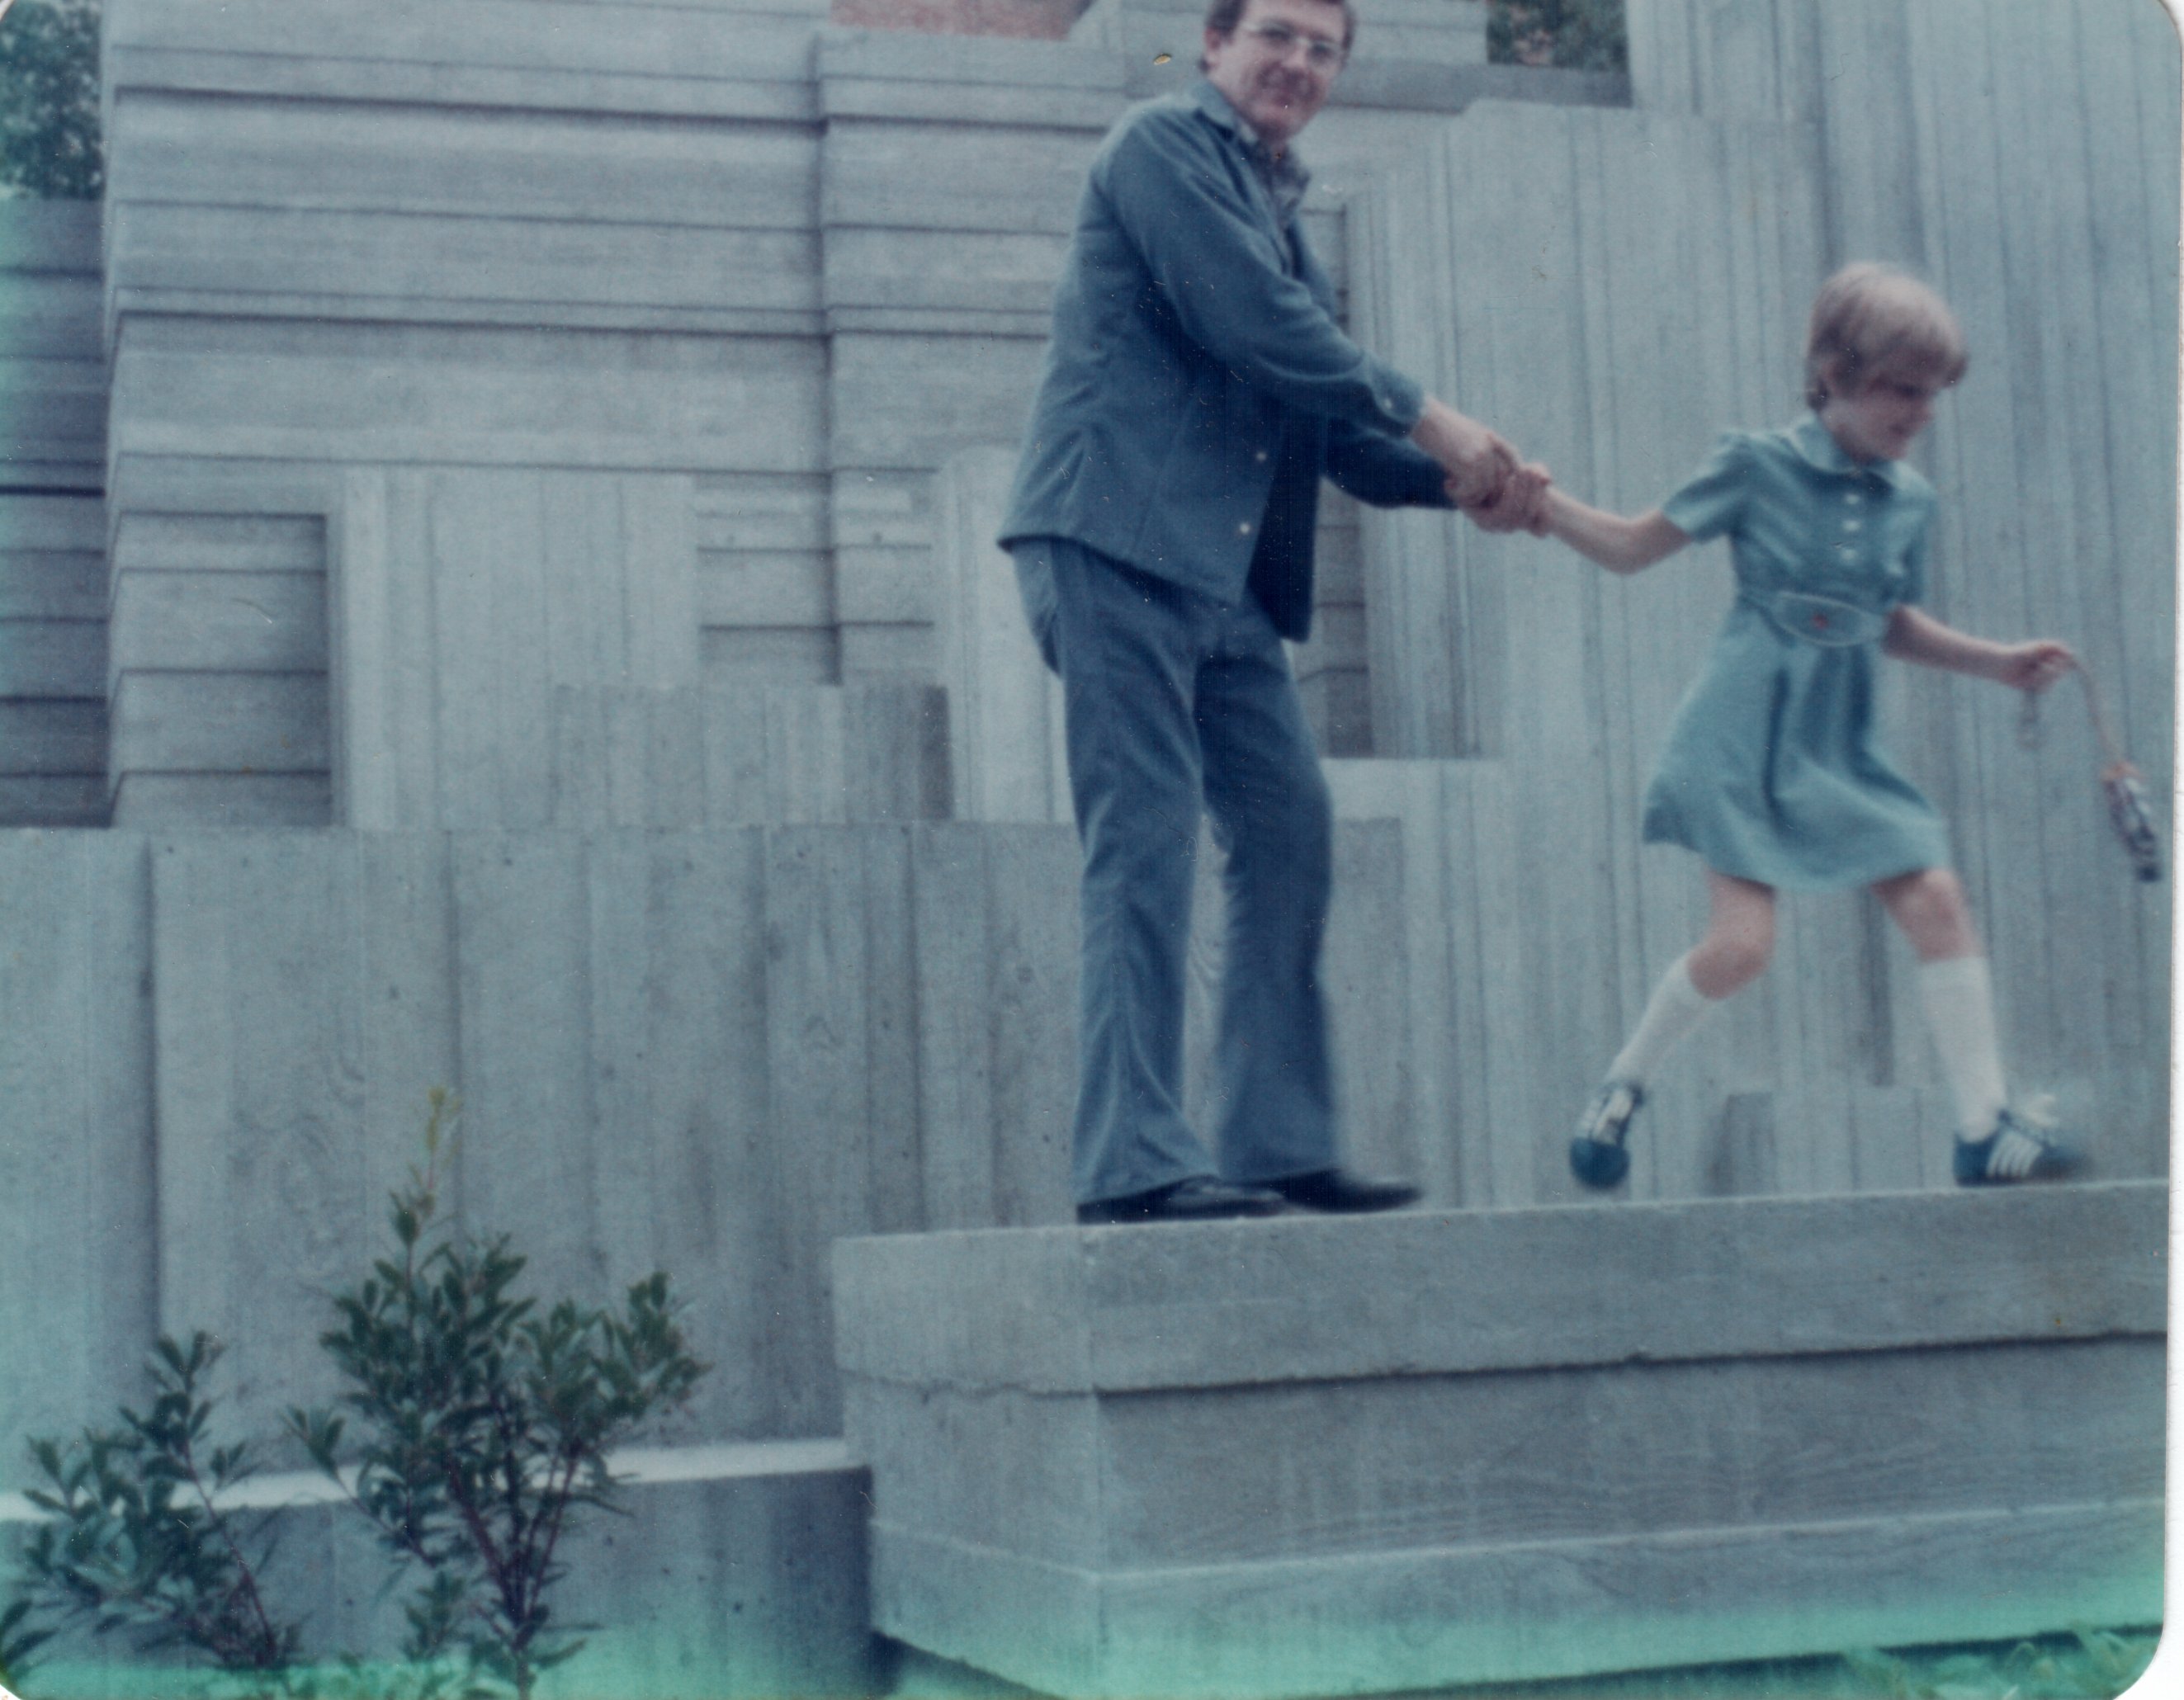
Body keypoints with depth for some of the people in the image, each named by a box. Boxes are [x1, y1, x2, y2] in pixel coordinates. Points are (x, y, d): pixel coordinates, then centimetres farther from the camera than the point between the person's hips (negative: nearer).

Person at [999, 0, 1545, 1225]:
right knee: (1148, 839, -12)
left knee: (1290, 837, 6)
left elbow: (1331, 423, 22)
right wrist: (1433, 422, -7)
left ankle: (1281, 1150, 11)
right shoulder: (1164, 145, 0)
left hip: (1229, 575, 9)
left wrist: (1463, 482, 5)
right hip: (1121, 539, -9)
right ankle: (1135, 1162, -11)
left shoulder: (1279, 213, 25)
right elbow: (1251, 326, -13)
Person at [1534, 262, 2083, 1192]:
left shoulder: (1908, 501, 7)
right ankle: (1620, 1088, 11)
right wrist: (1529, 498, -10)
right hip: (1745, 739, -5)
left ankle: (1985, 1131, 5)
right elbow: (1633, 547, -1)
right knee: (1740, 942, -14)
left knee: (1937, 901, -4)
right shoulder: (1759, 464, -7)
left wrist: (1996, 661, 14)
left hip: (1839, 747, 5)